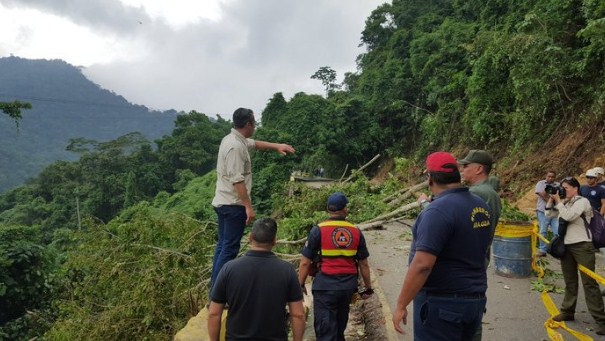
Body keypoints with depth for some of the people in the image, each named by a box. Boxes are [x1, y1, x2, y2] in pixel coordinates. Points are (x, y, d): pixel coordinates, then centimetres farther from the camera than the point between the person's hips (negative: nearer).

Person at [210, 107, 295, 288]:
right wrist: (248, 206, -23)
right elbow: (237, 180, -25)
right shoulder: (235, 146, -20)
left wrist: (276, 146, 22)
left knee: (223, 244, 18)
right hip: (233, 204, -11)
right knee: (230, 248, -4)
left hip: (223, 202, 11)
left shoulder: (234, 139, 11)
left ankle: (215, 281, 27)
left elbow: (255, 144, 30)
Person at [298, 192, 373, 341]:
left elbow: (305, 262, -6)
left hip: (325, 286, -4)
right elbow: (364, 264, 9)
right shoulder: (356, 232, 4)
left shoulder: (318, 230, -6)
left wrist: (300, 285, 5)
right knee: (340, 326, 22)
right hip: (348, 286, 4)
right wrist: (368, 287, 18)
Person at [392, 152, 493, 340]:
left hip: (442, 303, -8)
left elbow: (422, 265, -26)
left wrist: (401, 305, -19)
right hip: (475, 299, 8)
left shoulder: (439, 210, -21)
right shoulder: (482, 206, 5)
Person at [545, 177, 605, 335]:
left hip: (582, 246, -7)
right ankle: (567, 312, 23)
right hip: (566, 246, 7)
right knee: (570, 282, 14)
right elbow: (549, 214, 14)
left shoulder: (582, 201, -9)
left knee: (589, 282, -6)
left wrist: (558, 201, -12)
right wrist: (551, 199, 3)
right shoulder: (564, 203, 9)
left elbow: (568, 216, -21)